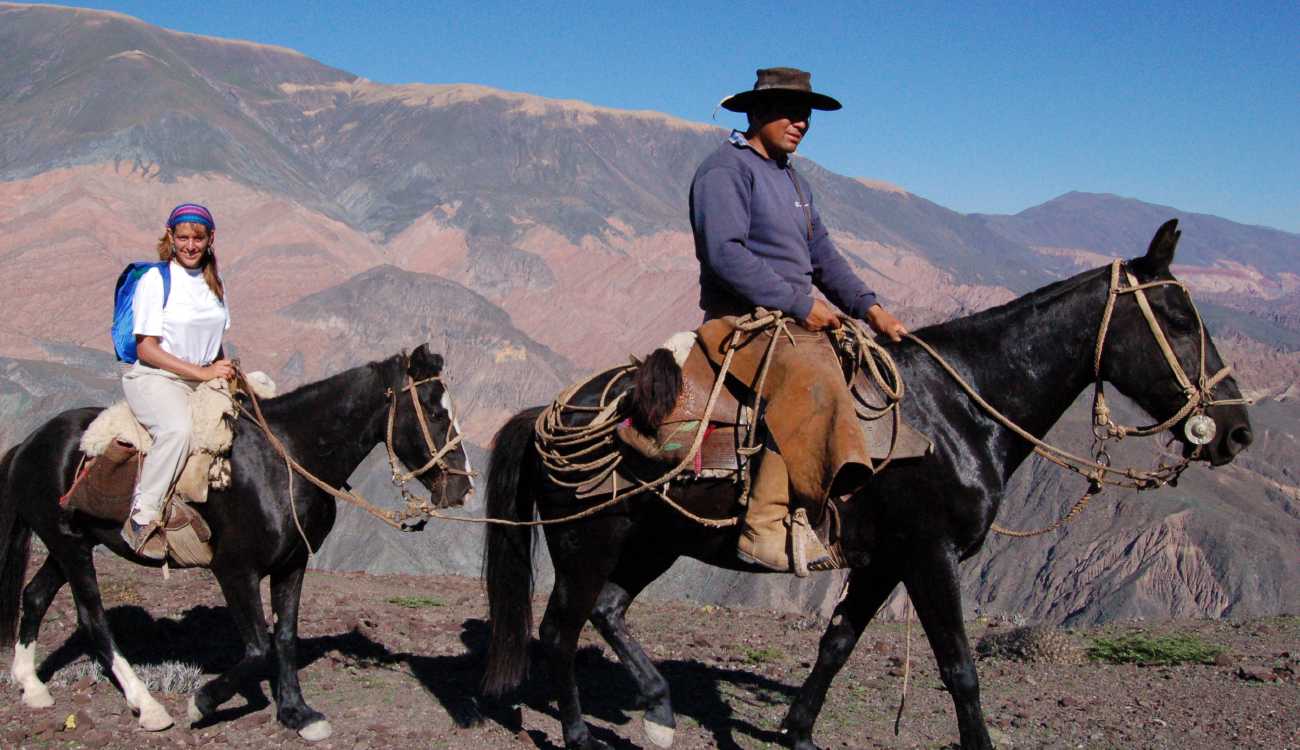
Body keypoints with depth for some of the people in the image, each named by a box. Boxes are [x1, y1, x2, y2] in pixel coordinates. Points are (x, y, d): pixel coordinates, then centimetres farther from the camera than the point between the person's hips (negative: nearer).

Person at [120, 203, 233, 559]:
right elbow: (146, 348, -12)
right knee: (178, 428, -36)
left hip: (204, 378, 7)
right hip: (154, 378, -7)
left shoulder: (214, 283, 13)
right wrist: (202, 372, -17)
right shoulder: (155, 280, -6)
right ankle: (142, 519, -28)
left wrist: (223, 367, 2)